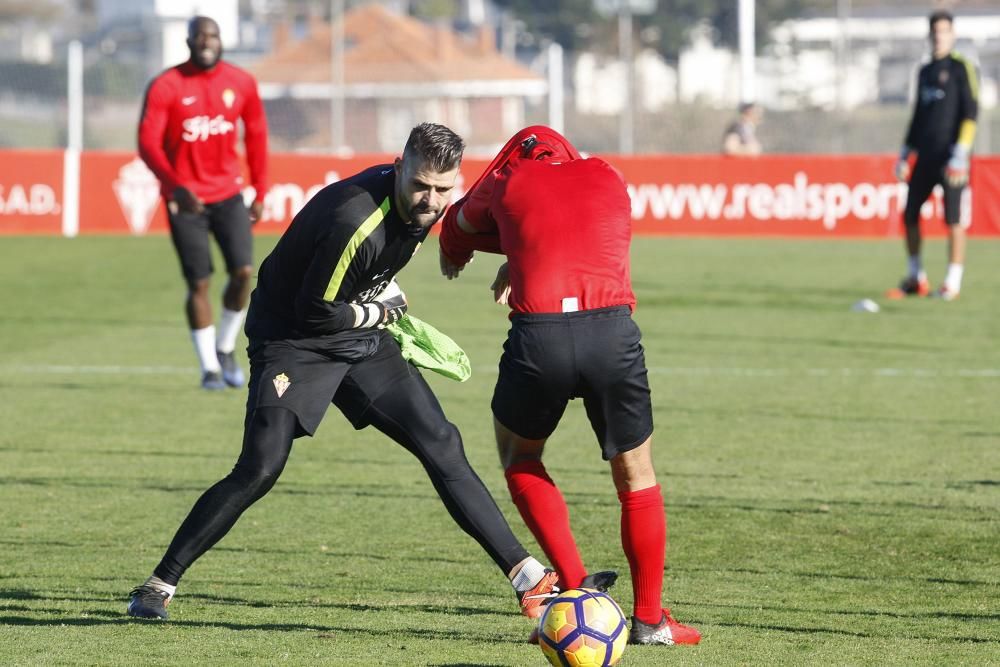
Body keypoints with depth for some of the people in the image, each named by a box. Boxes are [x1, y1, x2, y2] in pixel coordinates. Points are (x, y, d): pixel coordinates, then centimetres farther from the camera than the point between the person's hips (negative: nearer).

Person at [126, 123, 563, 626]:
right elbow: (314, 313, -23)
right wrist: (381, 312, -11)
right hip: (292, 339, -7)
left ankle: (529, 579, 2)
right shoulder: (356, 220, -32)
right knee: (259, 471, -18)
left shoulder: (422, 206, -5)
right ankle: (158, 586, -5)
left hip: (359, 338, 7)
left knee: (441, 446, 0)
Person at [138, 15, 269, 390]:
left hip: (228, 193, 3)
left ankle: (225, 350, 13)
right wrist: (176, 186, -29)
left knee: (243, 271, -10)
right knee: (199, 282, -4)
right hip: (185, 198, -3)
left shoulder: (241, 84, 0)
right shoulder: (166, 87, -10)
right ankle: (209, 368, 7)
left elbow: (256, 138, 10)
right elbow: (148, 144, -15)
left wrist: (260, 194, 8)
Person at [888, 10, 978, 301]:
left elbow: (970, 113, -9)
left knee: (954, 218, -5)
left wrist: (961, 154, -17)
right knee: (909, 214, 5)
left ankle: (953, 283, 0)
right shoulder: (925, 72, 16)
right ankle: (915, 279, 15)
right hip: (926, 155, 7)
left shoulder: (962, 68, -3)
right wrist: (905, 154, 18)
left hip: (951, 156, -7)